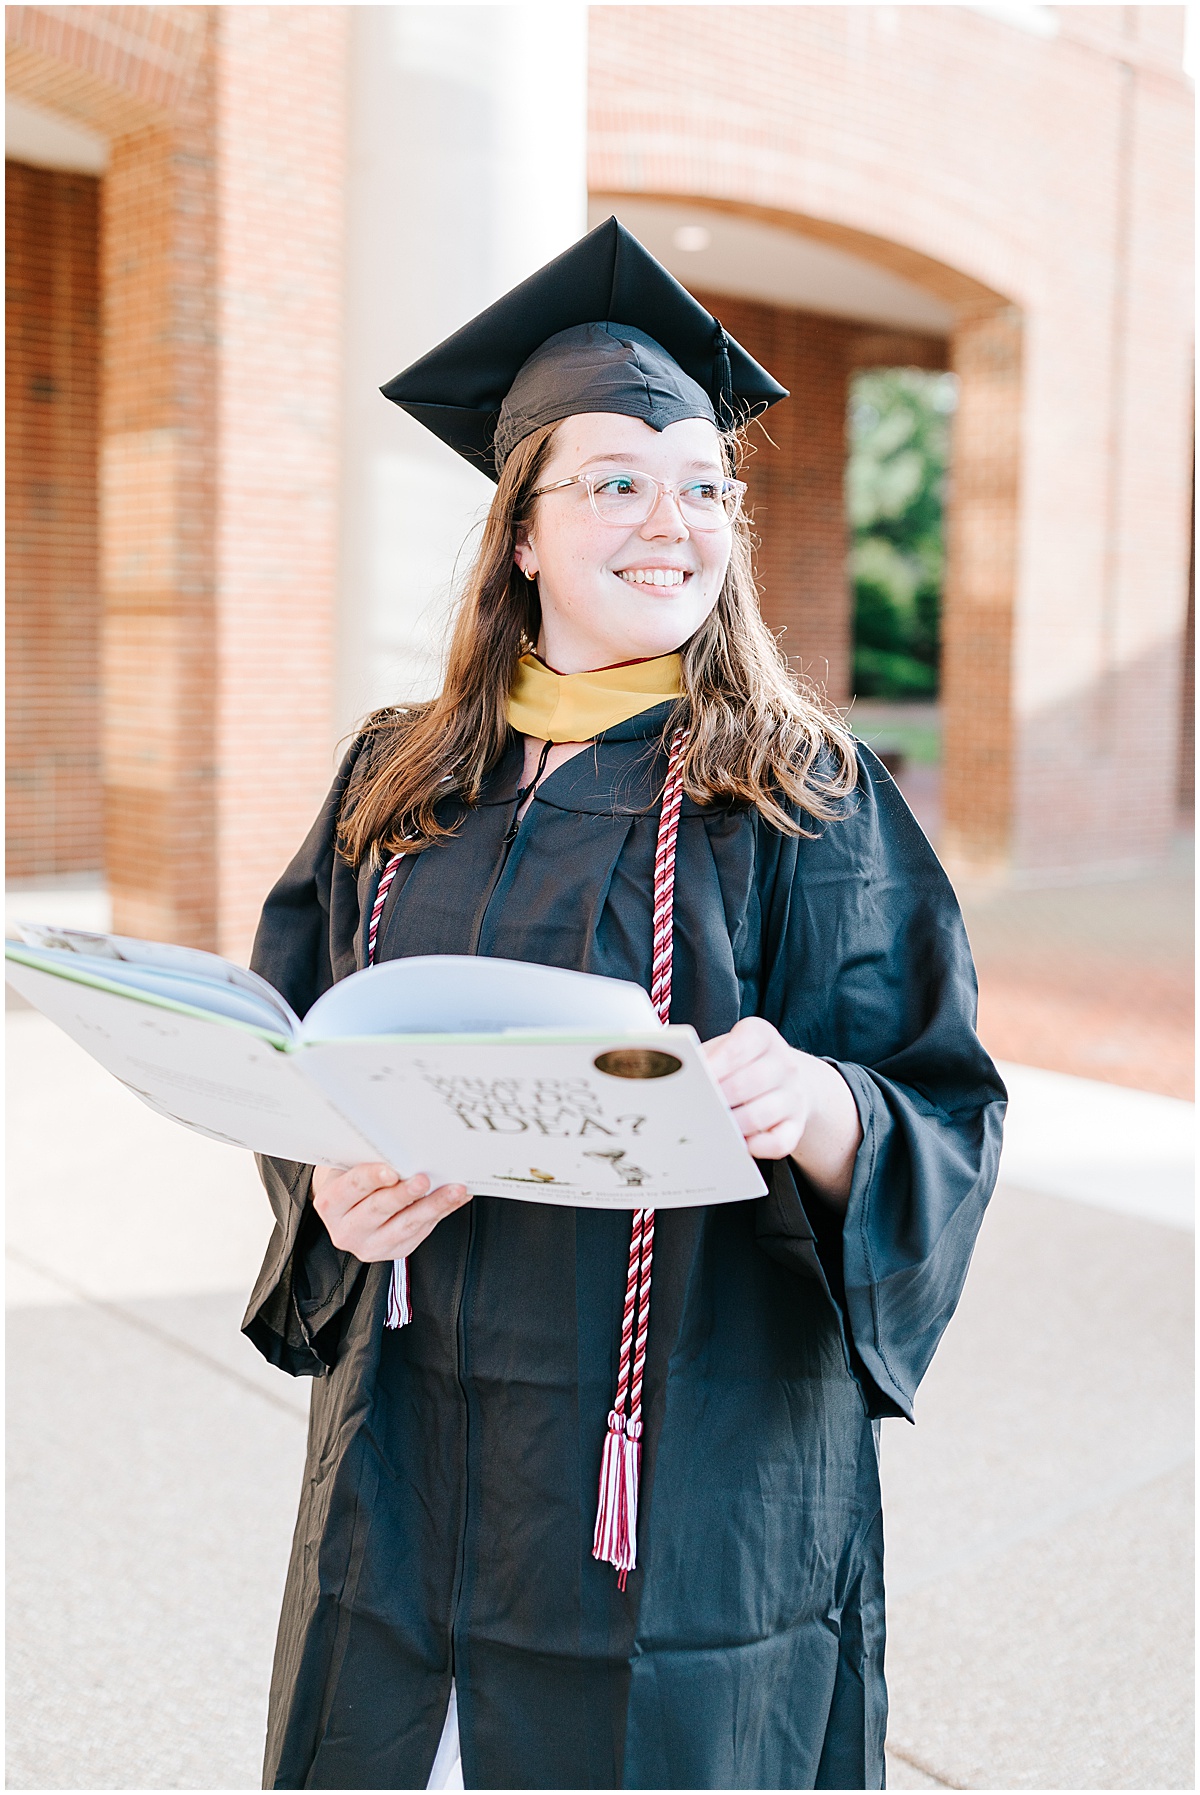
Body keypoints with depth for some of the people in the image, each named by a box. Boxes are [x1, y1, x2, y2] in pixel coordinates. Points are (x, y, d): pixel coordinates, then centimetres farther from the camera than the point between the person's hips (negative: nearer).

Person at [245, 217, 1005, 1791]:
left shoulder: (804, 795, -5)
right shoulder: (394, 782, 5)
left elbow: (945, 1115, -8)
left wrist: (818, 1102, -30)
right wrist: (331, 1188, -11)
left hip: (683, 1473, -3)